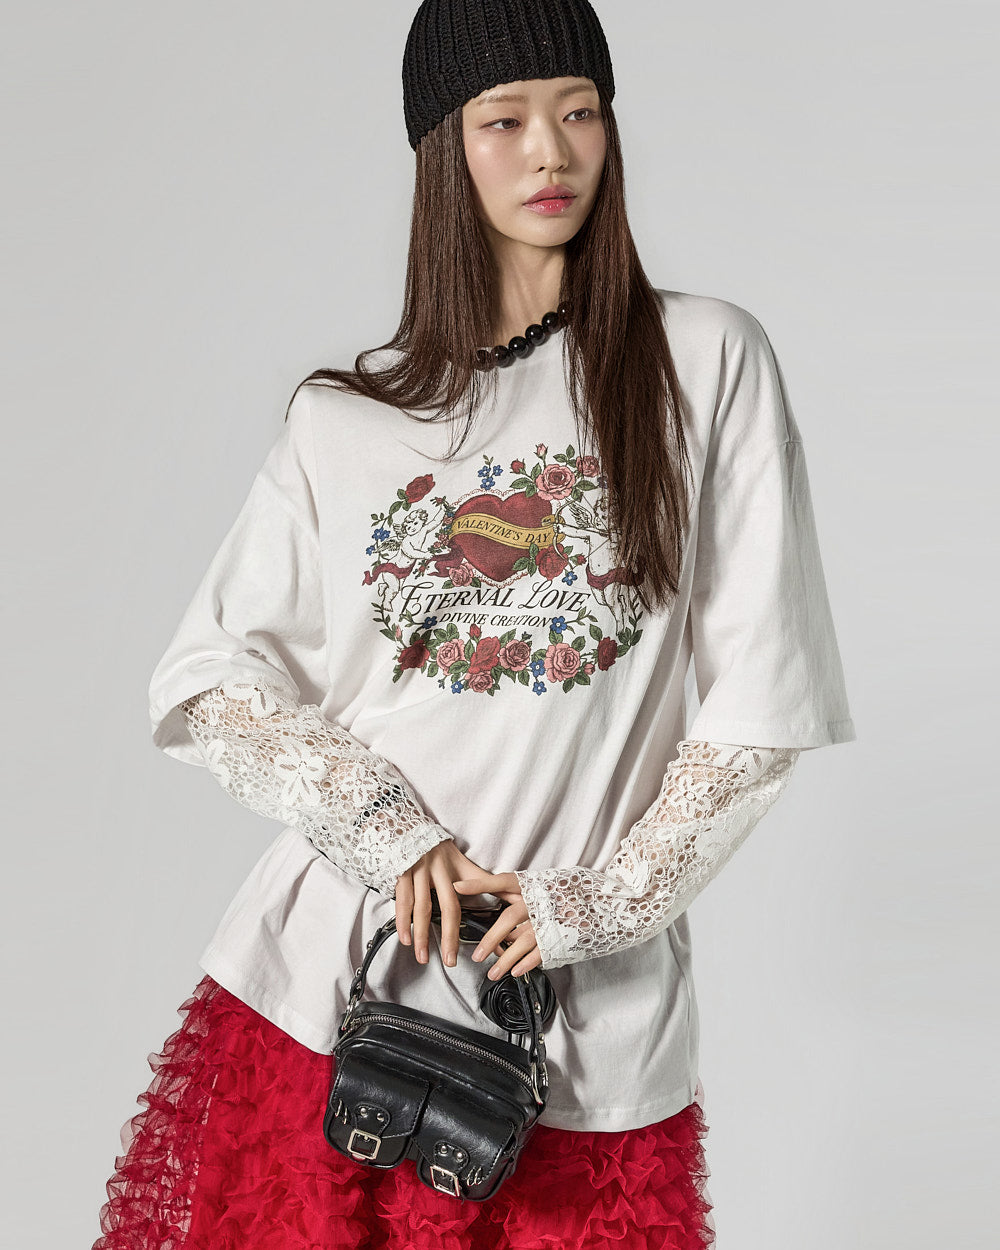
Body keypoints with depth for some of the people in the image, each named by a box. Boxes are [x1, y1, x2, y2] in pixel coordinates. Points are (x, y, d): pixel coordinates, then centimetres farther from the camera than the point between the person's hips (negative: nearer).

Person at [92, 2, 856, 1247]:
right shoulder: (340, 419, 5)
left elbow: (761, 699, -2)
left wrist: (595, 897, -7)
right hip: (329, 980, 2)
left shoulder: (706, 362, 0)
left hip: (583, 1009, -1)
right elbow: (209, 678, 4)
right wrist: (379, 827, -10)